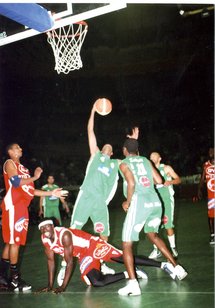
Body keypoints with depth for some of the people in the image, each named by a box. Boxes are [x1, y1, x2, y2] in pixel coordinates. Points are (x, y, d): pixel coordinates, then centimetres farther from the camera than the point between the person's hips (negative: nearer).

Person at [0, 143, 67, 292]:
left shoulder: (22, 168, 24)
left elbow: (30, 190, 23)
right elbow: (16, 182, -19)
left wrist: (51, 193, 18)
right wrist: (34, 177, -8)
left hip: (22, 207, 9)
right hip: (14, 206, -9)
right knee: (15, 241, -8)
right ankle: (15, 280, -3)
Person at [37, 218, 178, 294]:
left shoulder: (64, 234, -29)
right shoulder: (45, 240, -7)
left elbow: (70, 262, -28)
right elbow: (51, 261, 3)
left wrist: (63, 286, -27)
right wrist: (50, 285, 1)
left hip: (93, 245, -7)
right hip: (84, 256, 7)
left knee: (125, 258, -17)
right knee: (96, 282, -15)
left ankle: (163, 265, -11)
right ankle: (129, 274, -1)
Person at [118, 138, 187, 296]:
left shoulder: (124, 164, 2)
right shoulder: (146, 160, 17)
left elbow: (131, 183, -14)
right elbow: (159, 181, 11)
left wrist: (127, 202, -1)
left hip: (139, 204, -6)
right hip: (155, 202, 6)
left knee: (127, 244, 2)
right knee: (153, 235, 30)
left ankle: (133, 284, -9)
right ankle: (177, 268, 30)